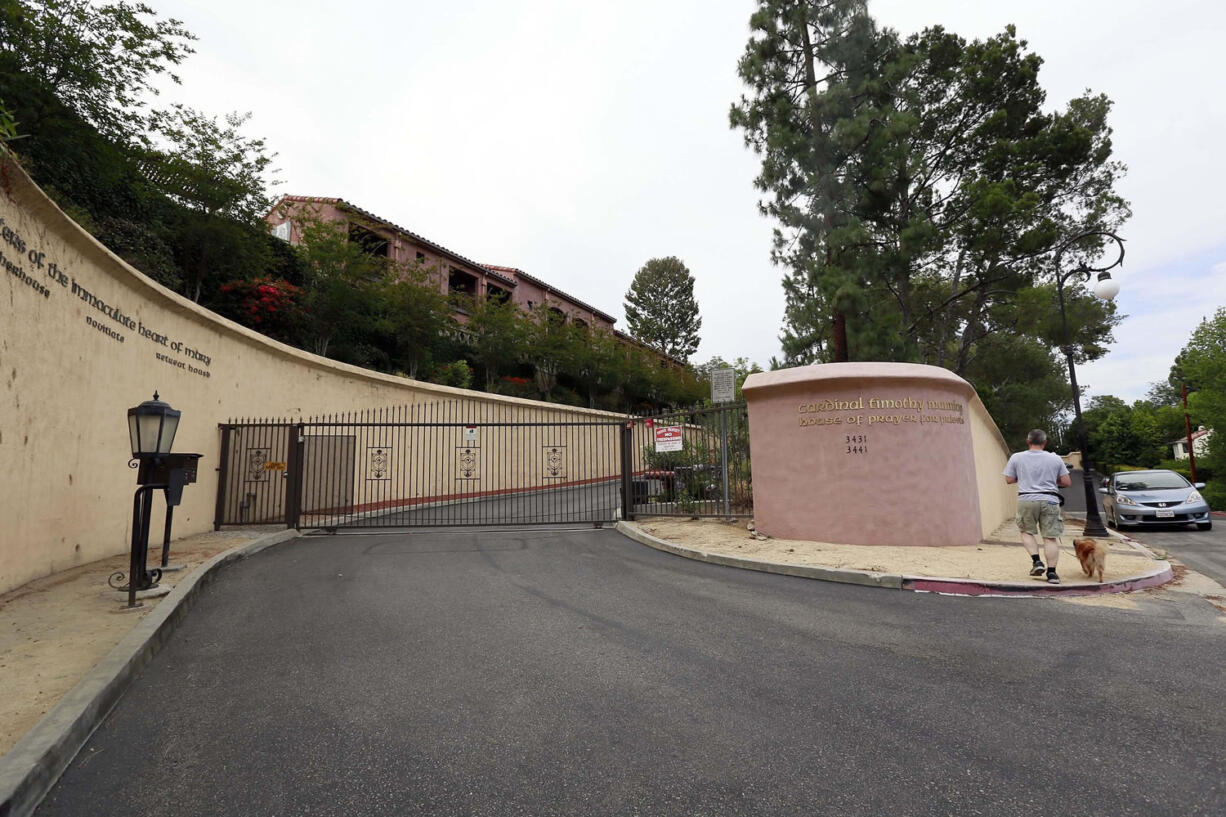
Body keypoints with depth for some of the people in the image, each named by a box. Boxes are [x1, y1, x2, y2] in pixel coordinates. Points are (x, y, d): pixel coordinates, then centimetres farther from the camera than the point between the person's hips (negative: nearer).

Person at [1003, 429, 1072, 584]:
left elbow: (1009, 480, 4)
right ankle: (1051, 572, 4)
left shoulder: (1016, 458, 1)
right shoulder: (1055, 459, 3)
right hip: (1049, 501, 1)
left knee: (1027, 532, 17)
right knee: (1050, 537, 4)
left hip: (1026, 500, -1)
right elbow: (1067, 482, 5)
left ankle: (1036, 561, 2)